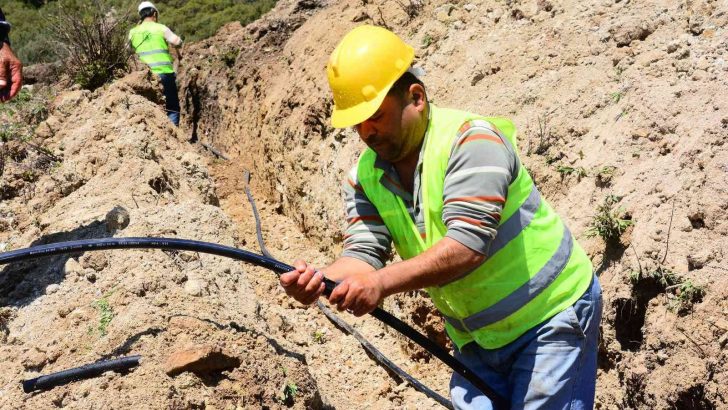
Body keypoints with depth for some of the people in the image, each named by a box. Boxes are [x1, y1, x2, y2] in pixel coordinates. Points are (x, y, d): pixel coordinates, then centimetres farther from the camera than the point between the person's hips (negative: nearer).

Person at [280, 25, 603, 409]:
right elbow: (364, 253, -13)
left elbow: (468, 244, -34)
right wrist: (320, 279, -34)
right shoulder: (365, 176, -3)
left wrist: (382, 282, -43)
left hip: (553, 317, -5)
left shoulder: (471, 140, -23)